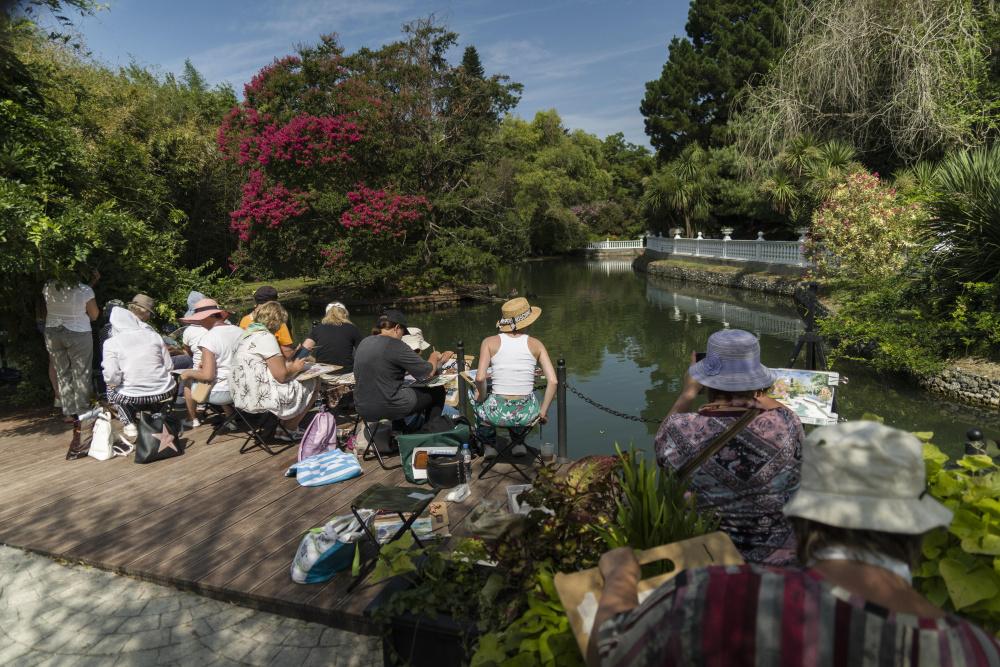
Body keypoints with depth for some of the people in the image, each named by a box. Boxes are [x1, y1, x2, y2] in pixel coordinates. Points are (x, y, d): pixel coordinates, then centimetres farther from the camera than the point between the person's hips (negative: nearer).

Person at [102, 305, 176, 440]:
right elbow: (169, 366, 3)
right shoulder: (153, 335, 3)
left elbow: (112, 378, -12)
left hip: (133, 397, -2)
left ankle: (129, 424, 17)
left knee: (111, 388, 31)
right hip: (163, 392, 2)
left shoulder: (111, 343, -4)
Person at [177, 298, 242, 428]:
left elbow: (207, 375, -22)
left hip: (221, 393, -5)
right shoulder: (240, 331, -3)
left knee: (187, 380, 23)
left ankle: (193, 420, 39)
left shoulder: (208, 338, -20)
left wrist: (188, 373, -4)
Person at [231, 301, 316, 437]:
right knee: (310, 386, 4)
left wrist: (289, 363, 14)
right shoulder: (266, 337, -17)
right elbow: (280, 375, -18)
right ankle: (289, 430, 18)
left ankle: (283, 427, 22)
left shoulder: (246, 334, 12)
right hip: (260, 398, -10)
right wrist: (294, 367, 1)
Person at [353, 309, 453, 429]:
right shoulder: (395, 345, -18)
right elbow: (428, 373, -13)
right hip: (387, 408, -8)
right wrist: (434, 357, 9)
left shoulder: (363, 343, 6)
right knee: (437, 391, 12)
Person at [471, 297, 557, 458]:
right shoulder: (535, 344, -2)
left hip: (497, 414, -1)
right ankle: (518, 442, 38)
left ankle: (489, 445, 40)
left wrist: (482, 396, 6)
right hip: (527, 414, 2)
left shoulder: (490, 342, -5)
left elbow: (480, 378, -14)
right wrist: (543, 411, 4)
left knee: (477, 399, 35)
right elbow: (553, 381, -8)